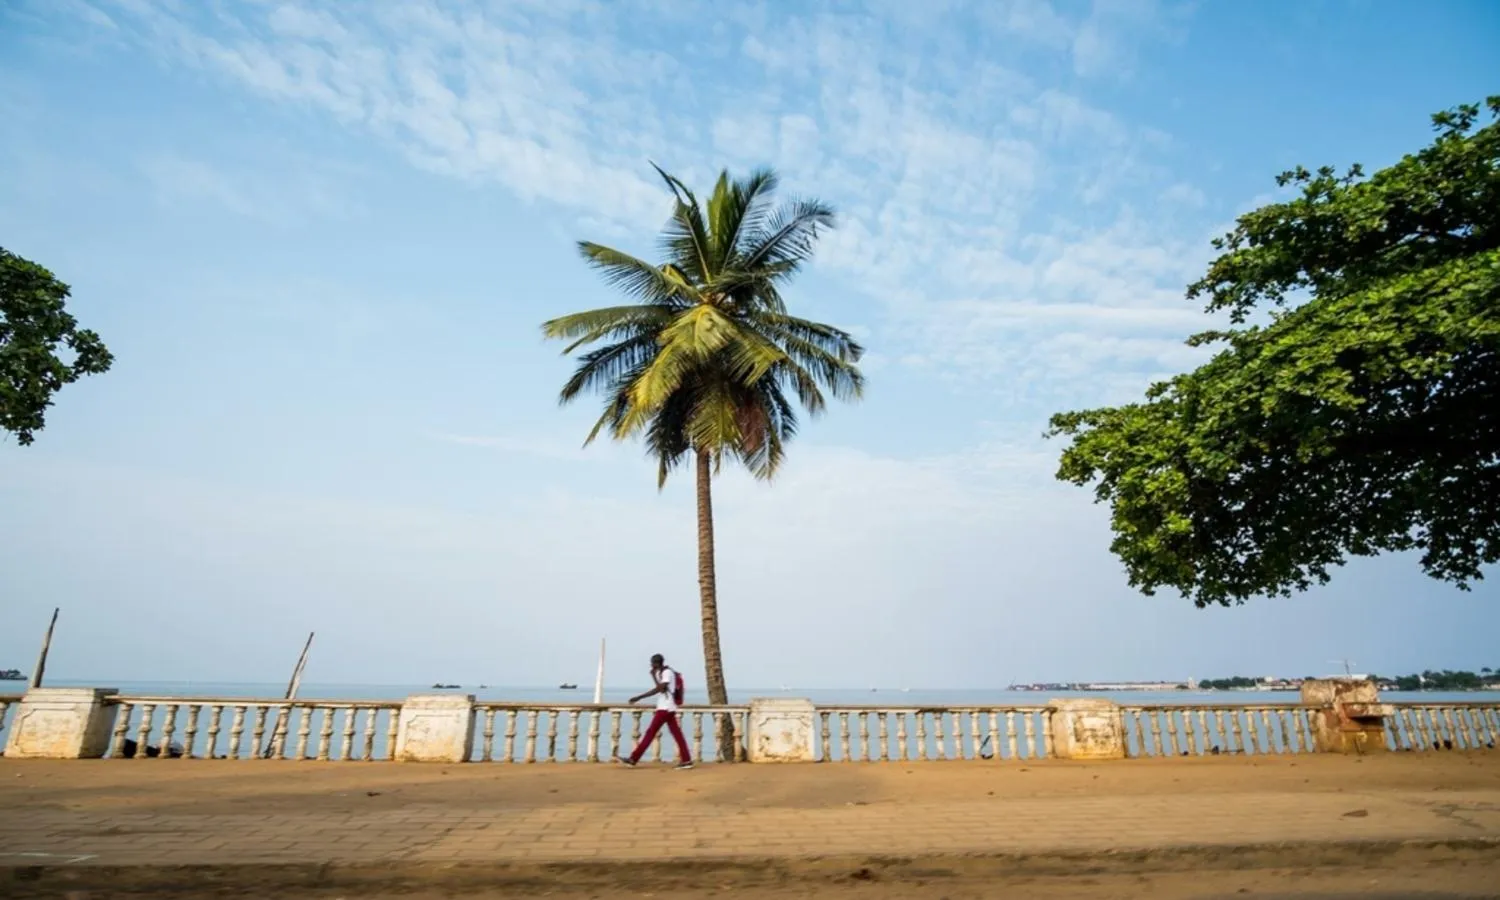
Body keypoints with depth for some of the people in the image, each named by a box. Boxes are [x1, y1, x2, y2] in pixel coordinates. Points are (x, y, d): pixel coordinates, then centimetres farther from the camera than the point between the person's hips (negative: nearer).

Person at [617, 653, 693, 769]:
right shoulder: (660, 673, 18)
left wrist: (654, 676, -13)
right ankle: (687, 760, 2)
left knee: (651, 732, -6)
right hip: (665, 708, 10)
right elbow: (657, 690, 21)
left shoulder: (667, 673, -11)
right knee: (677, 734, 5)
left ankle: (633, 759, -3)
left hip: (666, 708, -10)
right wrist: (639, 698, 19)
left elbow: (661, 688, -20)